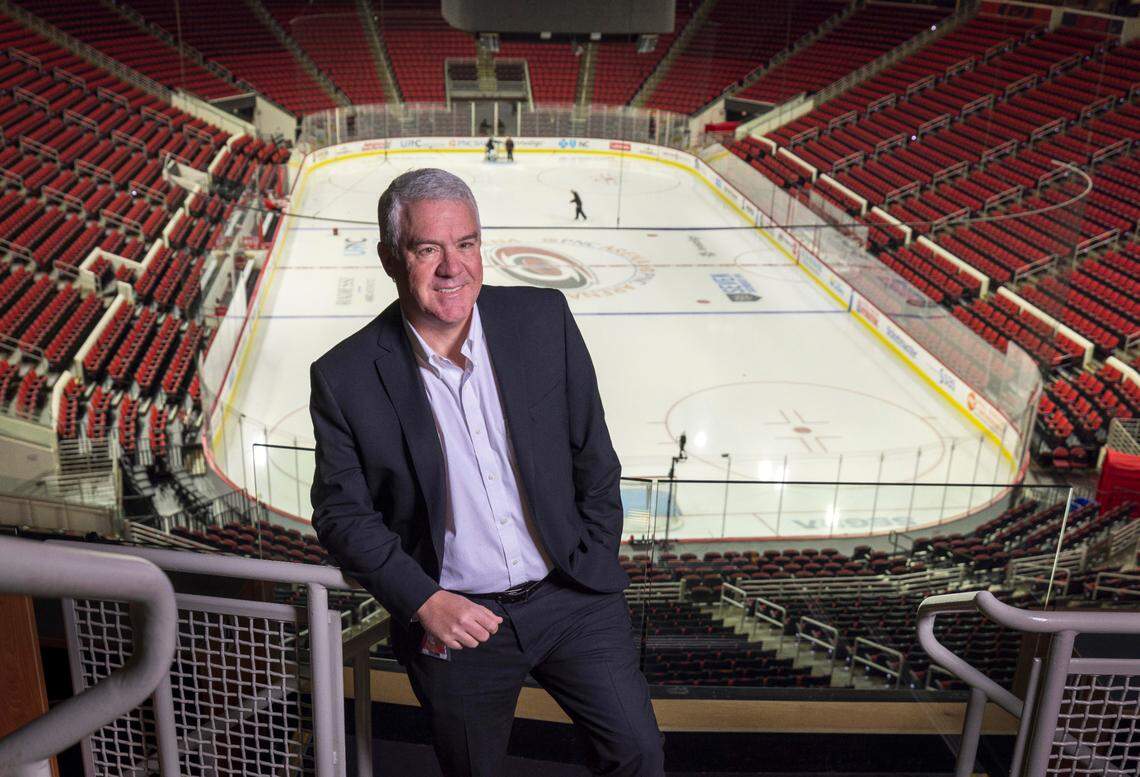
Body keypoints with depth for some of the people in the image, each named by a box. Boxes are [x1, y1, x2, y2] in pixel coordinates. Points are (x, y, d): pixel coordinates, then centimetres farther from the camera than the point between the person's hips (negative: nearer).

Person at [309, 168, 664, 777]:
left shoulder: (544, 319, -8)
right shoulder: (346, 378, -12)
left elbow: (592, 453, 1)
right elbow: (342, 512, -5)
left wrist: (596, 567, 3)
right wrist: (423, 601, -15)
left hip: (571, 596, 1)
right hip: (453, 623, -1)